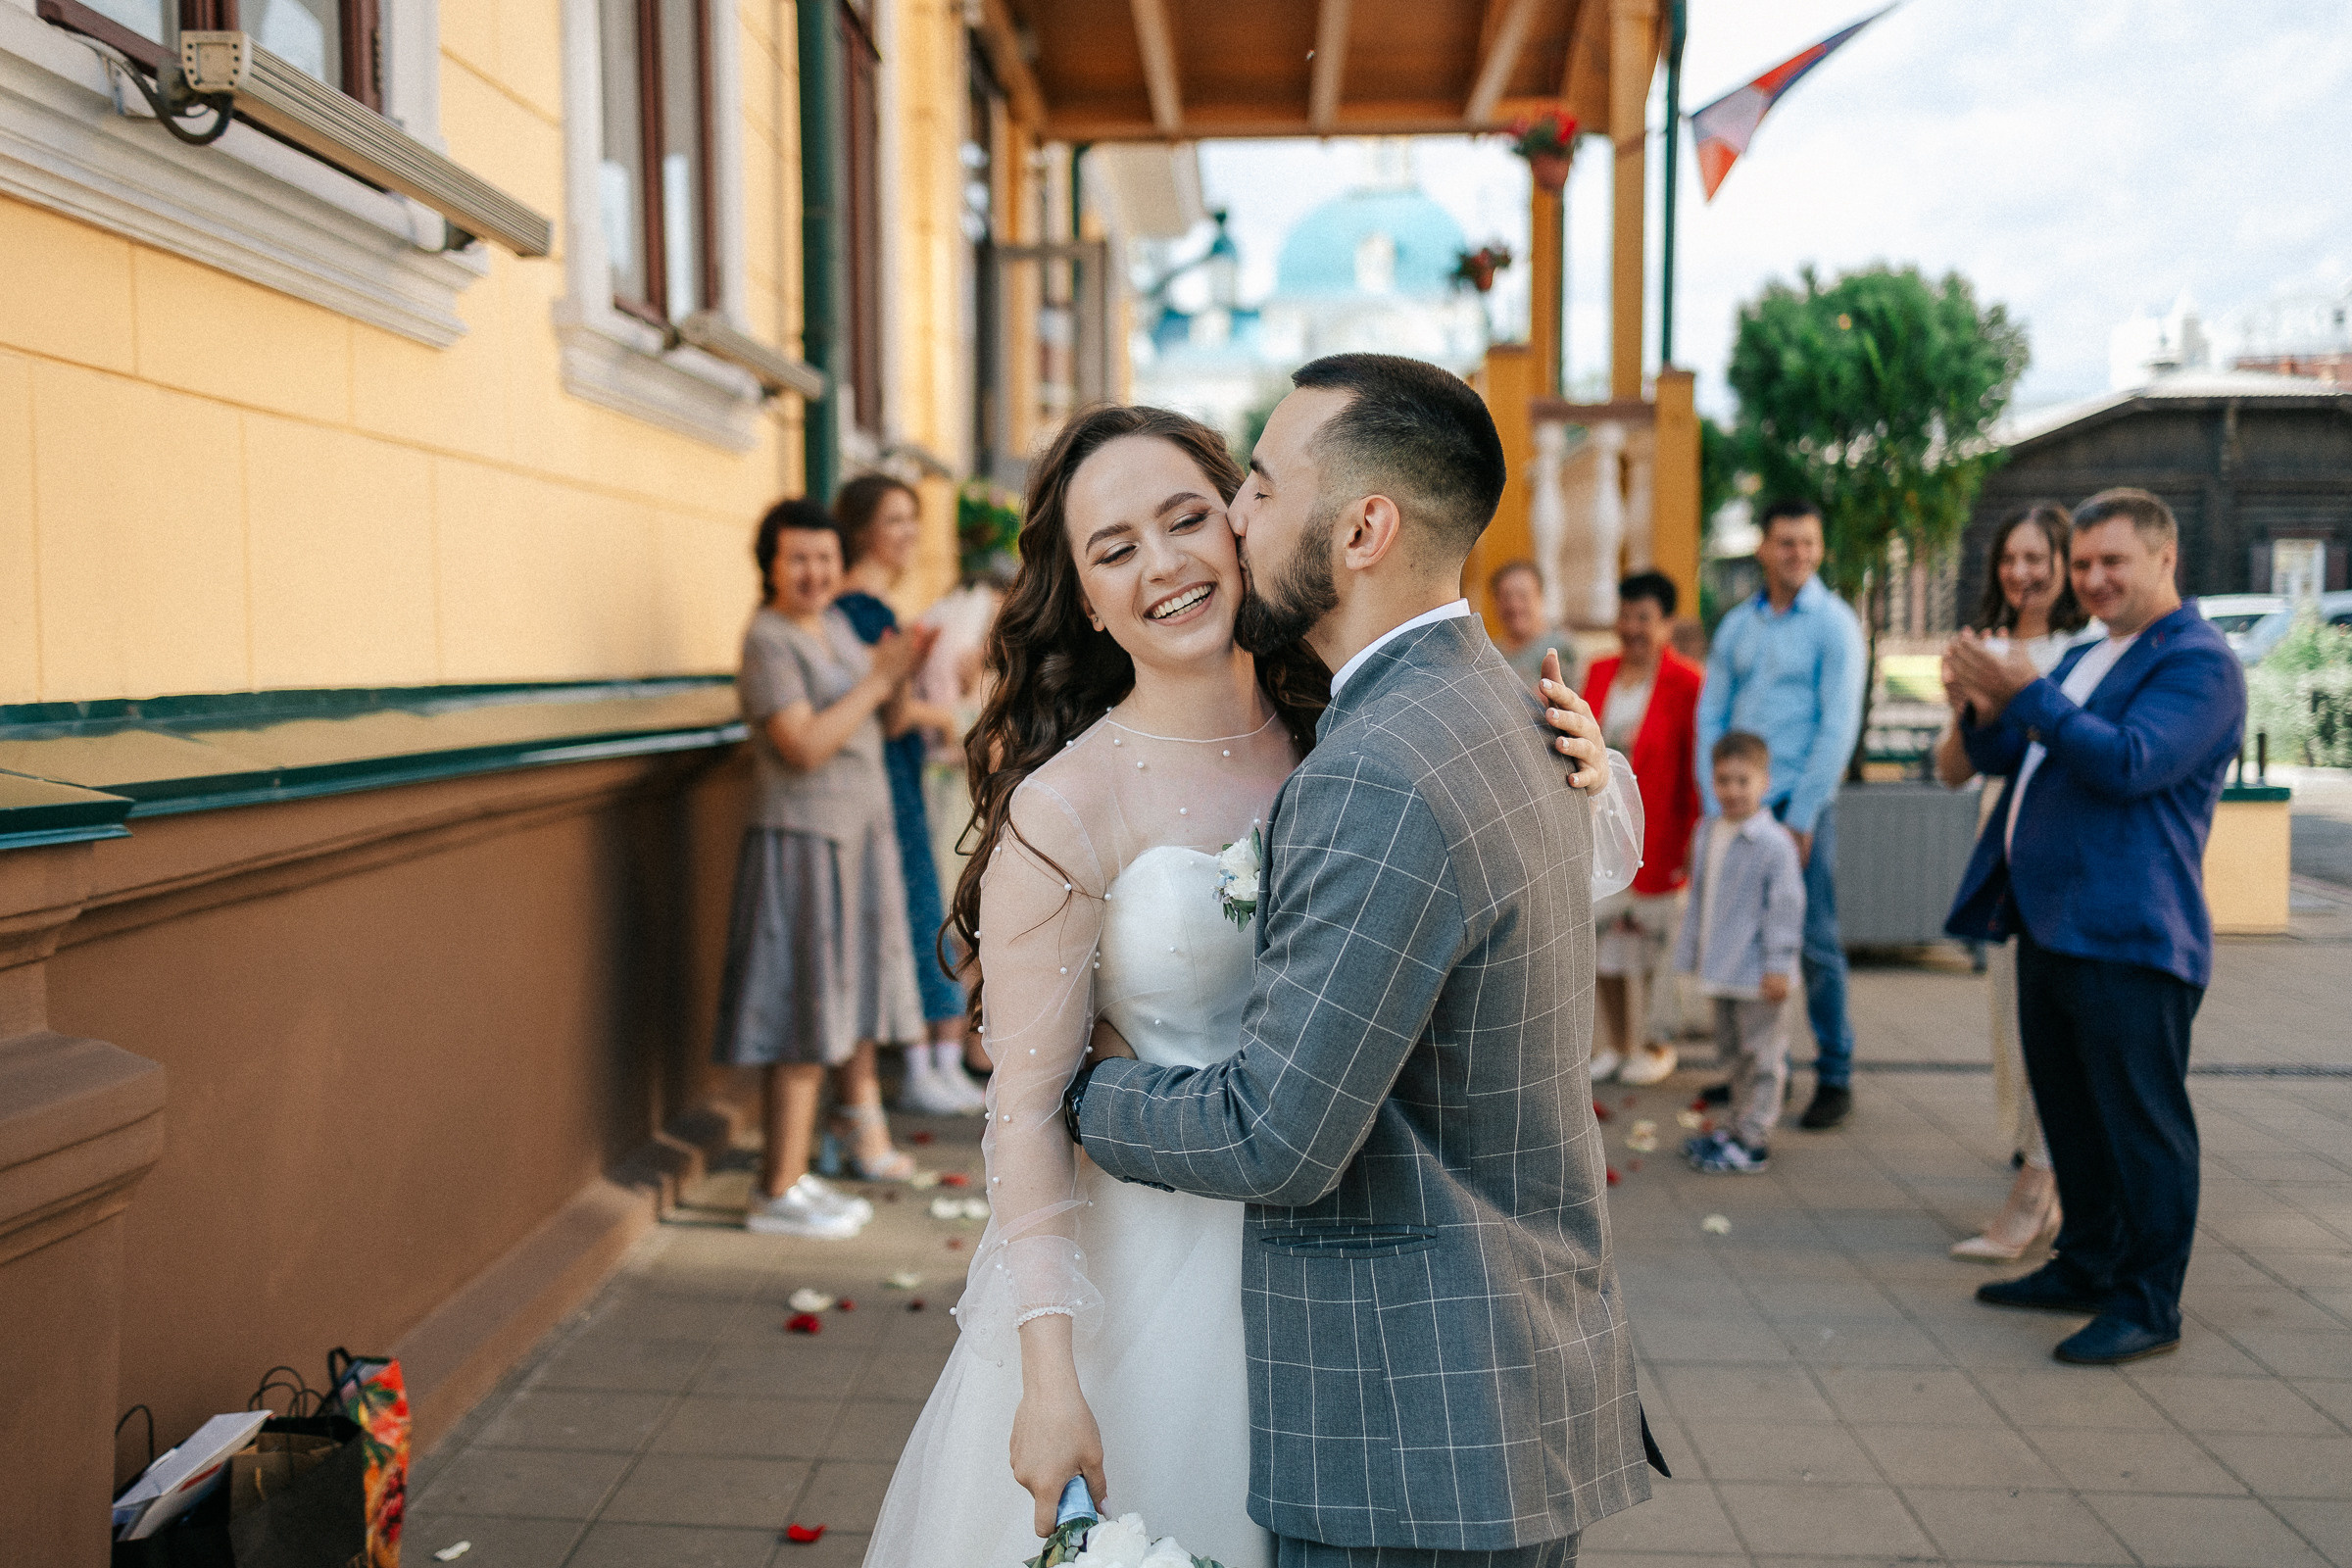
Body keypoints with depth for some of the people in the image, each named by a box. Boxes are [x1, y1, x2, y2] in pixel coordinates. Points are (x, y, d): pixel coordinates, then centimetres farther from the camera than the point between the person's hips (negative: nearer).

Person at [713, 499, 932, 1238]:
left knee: (859, 981, 22)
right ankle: (780, 1191, 1)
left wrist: (897, 677, -6)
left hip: (861, 832, 9)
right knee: (805, 1017, -6)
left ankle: (862, 1113, 43)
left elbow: (889, 724, 14)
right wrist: (877, 678, -20)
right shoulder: (769, 638, -14)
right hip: (802, 842, -9)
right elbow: (805, 746, -24)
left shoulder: (836, 626, 11)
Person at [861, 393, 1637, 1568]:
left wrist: (1583, 781, -17)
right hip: (1146, 1271, -4)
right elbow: (1028, 1109, -15)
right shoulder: (1063, 811, -17)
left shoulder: (1332, 741, -5)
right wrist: (1049, 1373, -17)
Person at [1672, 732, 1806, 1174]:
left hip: (1757, 973, -8)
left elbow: (1786, 906, -16)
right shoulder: (1708, 834, 7)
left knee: (1761, 1055, 1)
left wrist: (1778, 965, -16)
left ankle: (1754, 1140, 7)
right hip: (1720, 969, 8)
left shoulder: (1774, 842, -16)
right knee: (1734, 1052, 18)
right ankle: (1739, 1127, 30)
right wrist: (1690, 950, 20)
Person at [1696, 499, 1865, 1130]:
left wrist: (1800, 818, -12)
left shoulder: (1834, 623, -4)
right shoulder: (1736, 625, 11)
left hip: (1801, 803, -4)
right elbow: (1710, 715, 11)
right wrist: (1715, 803, 2)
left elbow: (1838, 727, -9)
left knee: (1816, 944, -1)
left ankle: (1835, 1076, 9)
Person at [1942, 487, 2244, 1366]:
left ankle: (2149, 1305, 7)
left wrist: (2026, 694, -24)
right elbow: (2001, 759, 20)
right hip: (2049, 923, 9)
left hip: (2128, 935, -9)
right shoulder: (2085, 659, 21)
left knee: (2140, 1123, -2)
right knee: (2071, 1113, 18)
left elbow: (2130, 762, -22)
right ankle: (2087, 1267, 31)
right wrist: (1986, 708, -1)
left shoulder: (2197, 662, -8)